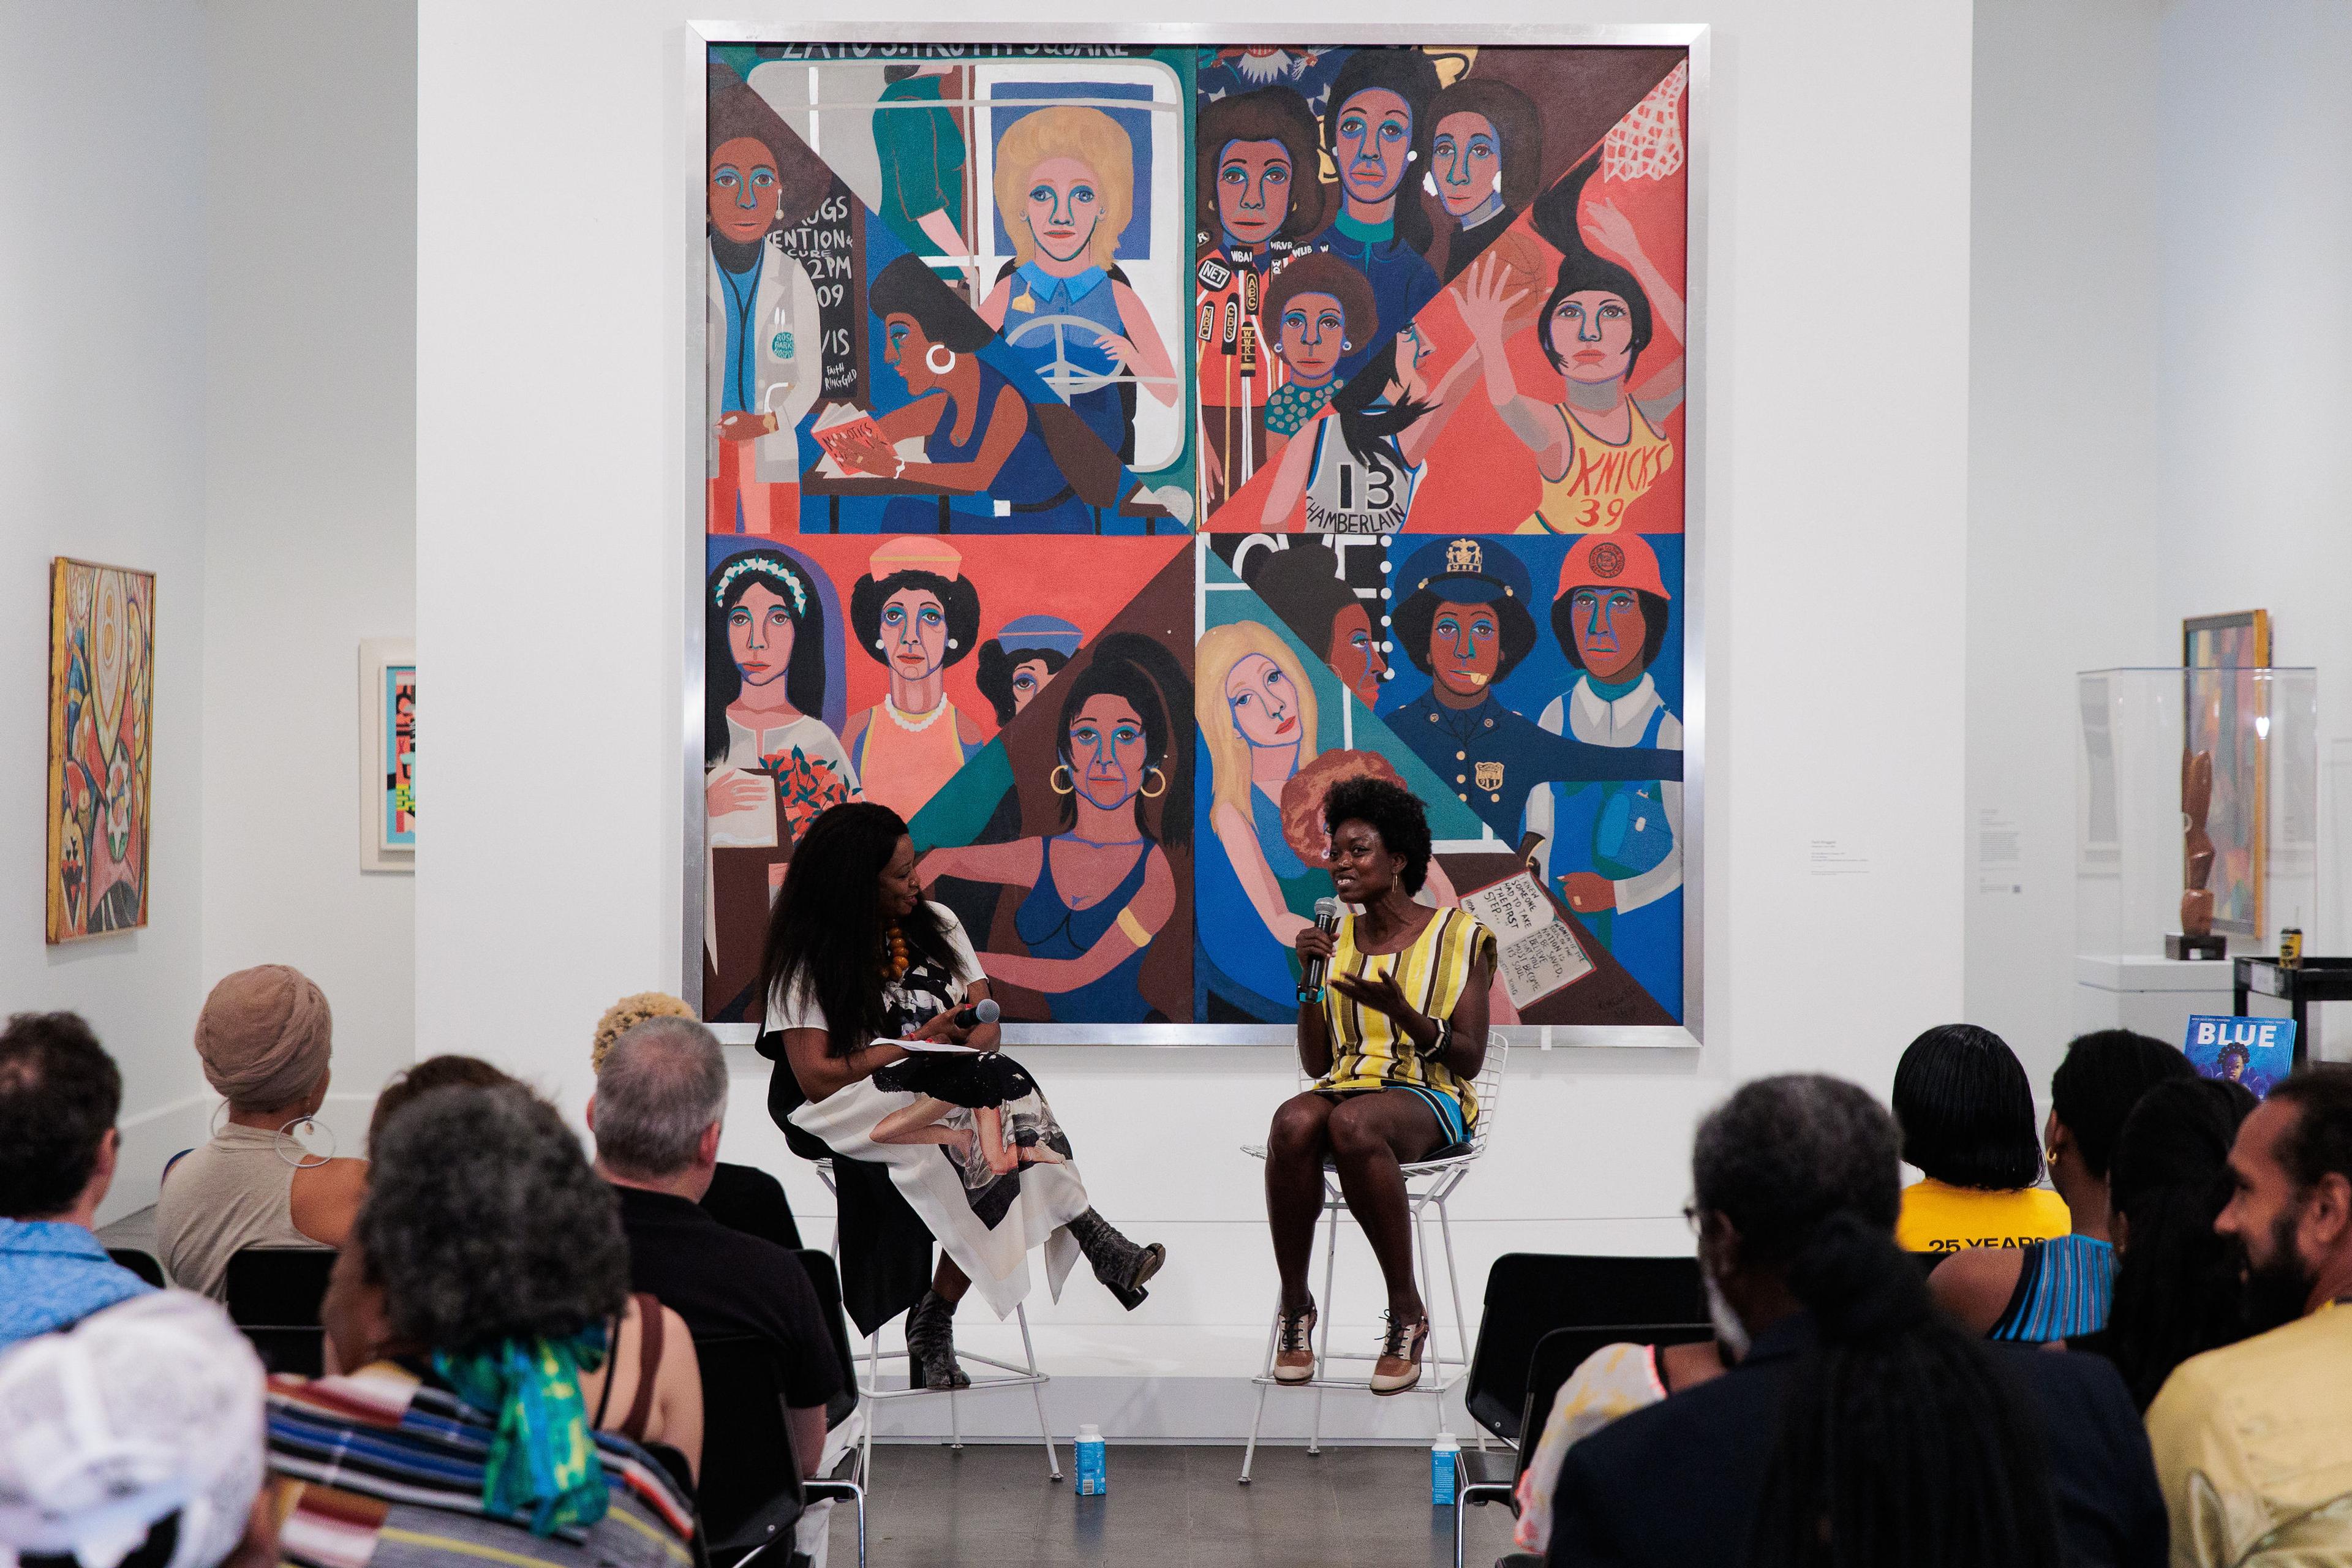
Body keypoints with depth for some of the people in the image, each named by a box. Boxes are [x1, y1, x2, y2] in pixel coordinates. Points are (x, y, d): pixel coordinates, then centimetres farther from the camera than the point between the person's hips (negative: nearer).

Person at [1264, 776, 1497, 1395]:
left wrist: (1396, 1008, -17)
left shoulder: (1458, 935, 4)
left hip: (1430, 1098, -4)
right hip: (1347, 1085, 4)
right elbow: (1316, 1063, 13)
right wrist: (1309, 979, 1)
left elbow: (1470, 1059, -3)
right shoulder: (1337, 939, 17)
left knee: (1352, 1123, -40)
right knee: (1293, 1121, -35)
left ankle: (1407, 1312, -28)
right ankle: (1295, 1304, -20)